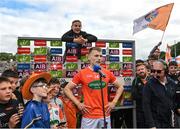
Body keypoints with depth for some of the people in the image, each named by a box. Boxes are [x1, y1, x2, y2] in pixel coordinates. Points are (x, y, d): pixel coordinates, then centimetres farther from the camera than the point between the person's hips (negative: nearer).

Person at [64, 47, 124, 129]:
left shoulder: (107, 73, 3)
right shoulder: (82, 73, -4)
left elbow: (120, 87, 15)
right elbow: (67, 89, 1)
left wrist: (114, 102, 5)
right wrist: (78, 103, -5)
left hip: (105, 116, 3)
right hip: (89, 116, -2)